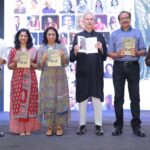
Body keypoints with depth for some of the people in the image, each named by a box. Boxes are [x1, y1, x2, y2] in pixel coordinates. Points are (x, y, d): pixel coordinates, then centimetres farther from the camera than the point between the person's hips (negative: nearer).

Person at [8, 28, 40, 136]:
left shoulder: (33, 50, 7)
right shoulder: (13, 50, 6)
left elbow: (37, 66, 8)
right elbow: (9, 66, 6)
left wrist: (30, 63, -11)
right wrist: (15, 62, -12)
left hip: (30, 80, 1)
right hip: (18, 80, 0)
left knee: (30, 102, 1)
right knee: (18, 102, -2)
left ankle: (29, 128, 9)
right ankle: (20, 128, 5)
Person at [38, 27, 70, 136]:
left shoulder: (61, 47, 9)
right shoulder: (42, 48, 9)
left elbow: (66, 63, 1)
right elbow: (39, 66, 5)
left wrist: (63, 56, -19)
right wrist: (43, 59, -15)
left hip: (59, 78, 0)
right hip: (47, 79, 1)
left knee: (60, 101, -2)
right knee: (47, 102, -2)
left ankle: (59, 126, 4)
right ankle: (49, 127, 4)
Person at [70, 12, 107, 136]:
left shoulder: (99, 36, 6)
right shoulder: (78, 36, 5)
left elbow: (105, 57, 5)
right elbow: (72, 58, 2)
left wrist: (101, 49, -13)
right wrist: (75, 51, -18)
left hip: (97, 72, 0)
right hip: (82, 72, 0)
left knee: (97, 98, 3)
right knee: (82, 98, 5)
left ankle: (98, 125, 13)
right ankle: (82, 125, 16)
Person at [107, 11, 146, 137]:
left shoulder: (137, 33, 10)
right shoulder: (114, 34, 10)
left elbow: (144, 51, 7)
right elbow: (109, 53, 6)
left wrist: (137, 53, -14)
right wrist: (117, 54, -14)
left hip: (133, 66, 0)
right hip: (119, 67, 0)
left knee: (135, 97, 1)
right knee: (118, 97, 2)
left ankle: (136, 126, 7)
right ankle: (118, 125, 9)